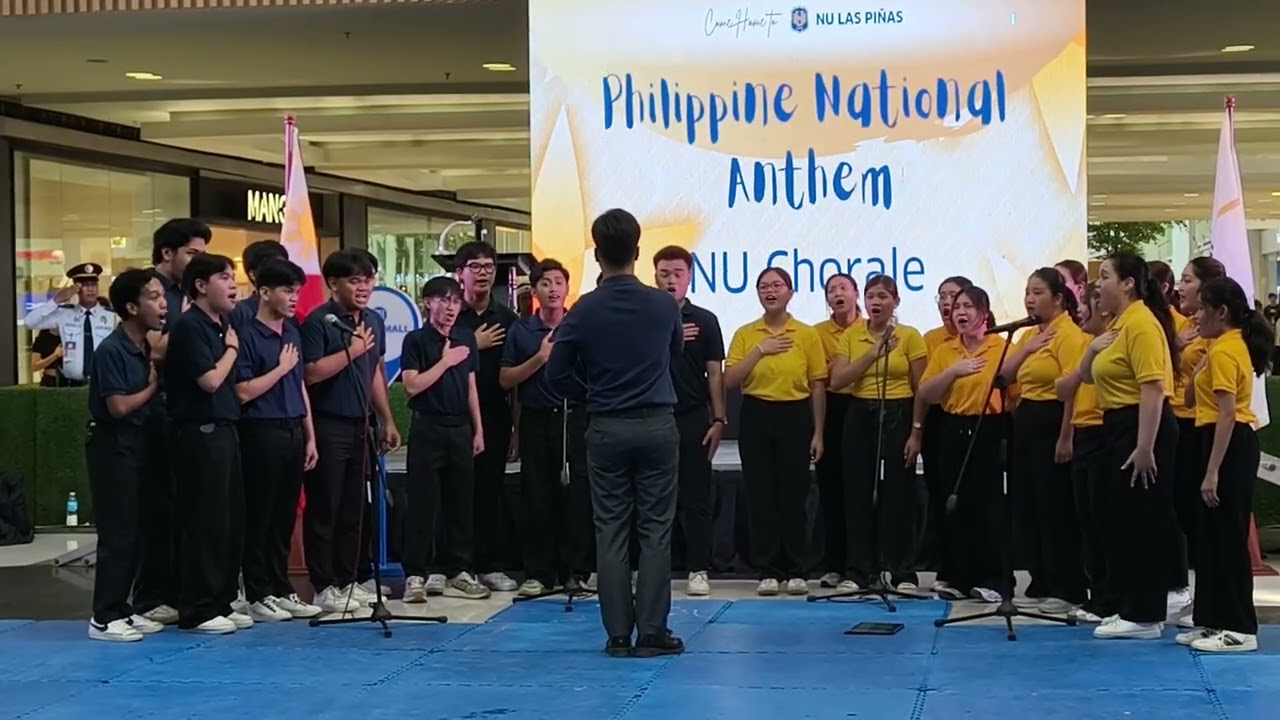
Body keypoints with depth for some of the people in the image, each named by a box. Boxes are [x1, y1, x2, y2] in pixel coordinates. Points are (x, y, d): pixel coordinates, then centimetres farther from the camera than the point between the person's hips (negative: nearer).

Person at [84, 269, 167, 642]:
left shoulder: (144, 348, 8)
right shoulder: (111, 350, -16)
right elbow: (119, 406, -19)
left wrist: (159, 369, -3)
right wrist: (153, 386, -8)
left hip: (136, 444, 8)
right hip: (112, 446, -8)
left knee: (134, 533, 11)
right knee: (117, 533, -7)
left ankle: (120, 608, 20)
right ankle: (104, 618, -1)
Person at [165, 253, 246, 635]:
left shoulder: (222, 325, 15)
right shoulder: (189, 326, -11)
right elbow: (210, 380, -17)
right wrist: (232, 348, -5)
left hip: (224, 430, 9)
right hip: (200, 433, -9)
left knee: (232, 520, 12)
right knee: (205, 522, -5)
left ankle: (222, 602, 20)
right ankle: (196, 610, 2)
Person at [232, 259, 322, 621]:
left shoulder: (293, 332, 13)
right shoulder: (247, 335, -10)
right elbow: (243, 392, -16)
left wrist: (310, 437, 14)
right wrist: (281, 368, -11)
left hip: (293, 432, 7)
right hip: (262, 432, -7)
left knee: (285, 517, 11)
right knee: (260, 517, 0)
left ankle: (280, 589, 19)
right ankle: (258, 595, 6)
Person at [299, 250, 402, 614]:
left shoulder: (374, 321, 12)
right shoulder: (318, 321, -11)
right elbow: (310, 373, -20)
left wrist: (387, 421, 19)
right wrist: (352, 351, -17)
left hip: (361, 426, 7)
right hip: (328, 427, -7)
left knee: (354, 509, 11)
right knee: (324, 509, -1)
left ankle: (348, 580, 20)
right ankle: (324, 586, 4)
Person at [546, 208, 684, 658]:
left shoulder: (584, 310, -6)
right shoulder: (664, 305, -3)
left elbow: (557, 374, 0)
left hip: (606, 430, 0)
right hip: (656, 426, 0)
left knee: (611, 533, 5)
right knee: (655, 532, 3)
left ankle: (618, 635, 6)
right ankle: (651, 633, 3)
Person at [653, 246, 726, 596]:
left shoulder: (704, 320, 4)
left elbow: (715, 373, 4)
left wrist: (719, 420, -3)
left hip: (693, 418, 0)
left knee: (695, 497, 1)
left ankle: (698, 570, 6)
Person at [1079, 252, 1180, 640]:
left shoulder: (1140, 323, -16)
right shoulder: (1118, 324, 15)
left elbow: (1153, 388, -23)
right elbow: (1088, 376, 22)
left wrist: (1145, 448, -26)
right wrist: (1092, 348, 0)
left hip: (1143, 430, -11)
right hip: (1120, 428, 11)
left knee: (1143, 522, -5)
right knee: (1123, 522, 13)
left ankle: (1145, 617, 1)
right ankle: (1134, 609, 20)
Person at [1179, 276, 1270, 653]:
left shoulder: (1224, 351, -16)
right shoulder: (1233, 345, 15)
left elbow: (1227, 413, -22)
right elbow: (1194, 397, 15)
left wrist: (1212, 471, -24)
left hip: (1229, 445, -11)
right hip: (1233, 442, 11)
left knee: (1227, 538, -6)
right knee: (1213, 536, 13)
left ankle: (1239, 629, -2)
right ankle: (1215, 620, 19)